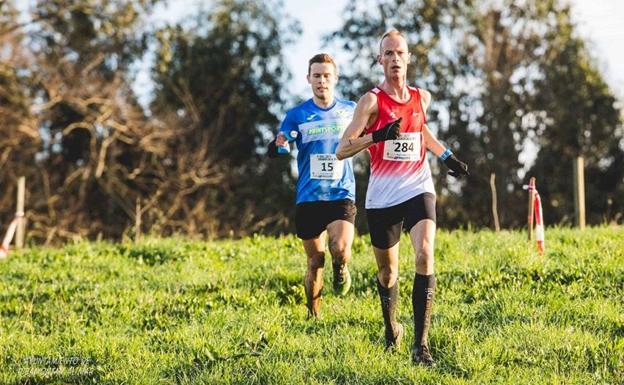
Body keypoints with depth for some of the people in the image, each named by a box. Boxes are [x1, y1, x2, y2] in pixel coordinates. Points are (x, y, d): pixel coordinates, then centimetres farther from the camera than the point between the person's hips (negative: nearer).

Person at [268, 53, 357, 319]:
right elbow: (273, 151, -6)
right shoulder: (297, 115, 2)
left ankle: (340, 270, 13)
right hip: (308, 198, 1)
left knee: (341, 250, -23)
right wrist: (278, 145, -29)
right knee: (316, 262, 4)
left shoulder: (349, 110, 5)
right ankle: (312, 316, 21)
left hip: (342, 195, -1)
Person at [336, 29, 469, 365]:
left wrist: (447, 157, 22)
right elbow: (341, 150, -15)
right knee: (387, 271, 10)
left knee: (425, 255, -21)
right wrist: (377, 136, -29)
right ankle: (391, 330, 39)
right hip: (382, 196, -2)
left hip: (417, 189, 2)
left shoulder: (422, 98, 6)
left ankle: (420, 342, -23)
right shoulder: (372, 101, -8)